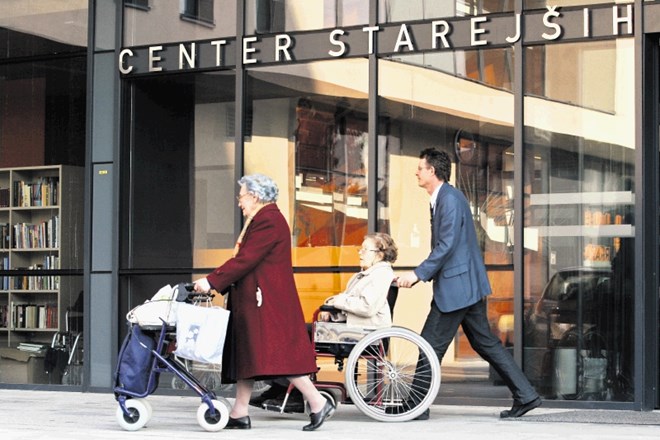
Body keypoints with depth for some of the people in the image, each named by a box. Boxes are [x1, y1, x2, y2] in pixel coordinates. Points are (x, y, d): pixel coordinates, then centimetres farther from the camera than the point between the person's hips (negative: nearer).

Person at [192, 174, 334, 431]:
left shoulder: (268, 220, -14)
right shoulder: (262, 219, 19)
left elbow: (245, 260, -20)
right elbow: (246, 260, 17)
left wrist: (212, 281, -20)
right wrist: (216, 283, 9)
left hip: (268, 302, -11)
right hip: (252, 300, 11)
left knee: (278, 354, -11)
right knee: (245, 354, 9)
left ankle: (318, 404, -6)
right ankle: (239, 415, 11)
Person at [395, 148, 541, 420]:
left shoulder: (450, 199, -15)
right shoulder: (442, 199, 16)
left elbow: (446, 246, -22)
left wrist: (418, 274, -20)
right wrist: (421, 275, 17)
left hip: (457, 285, -10)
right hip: (466, 285, 10)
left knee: (431, 345, -3)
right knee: (484, 343, 11)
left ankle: (416, 406, 4)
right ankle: (525, 395, 11)